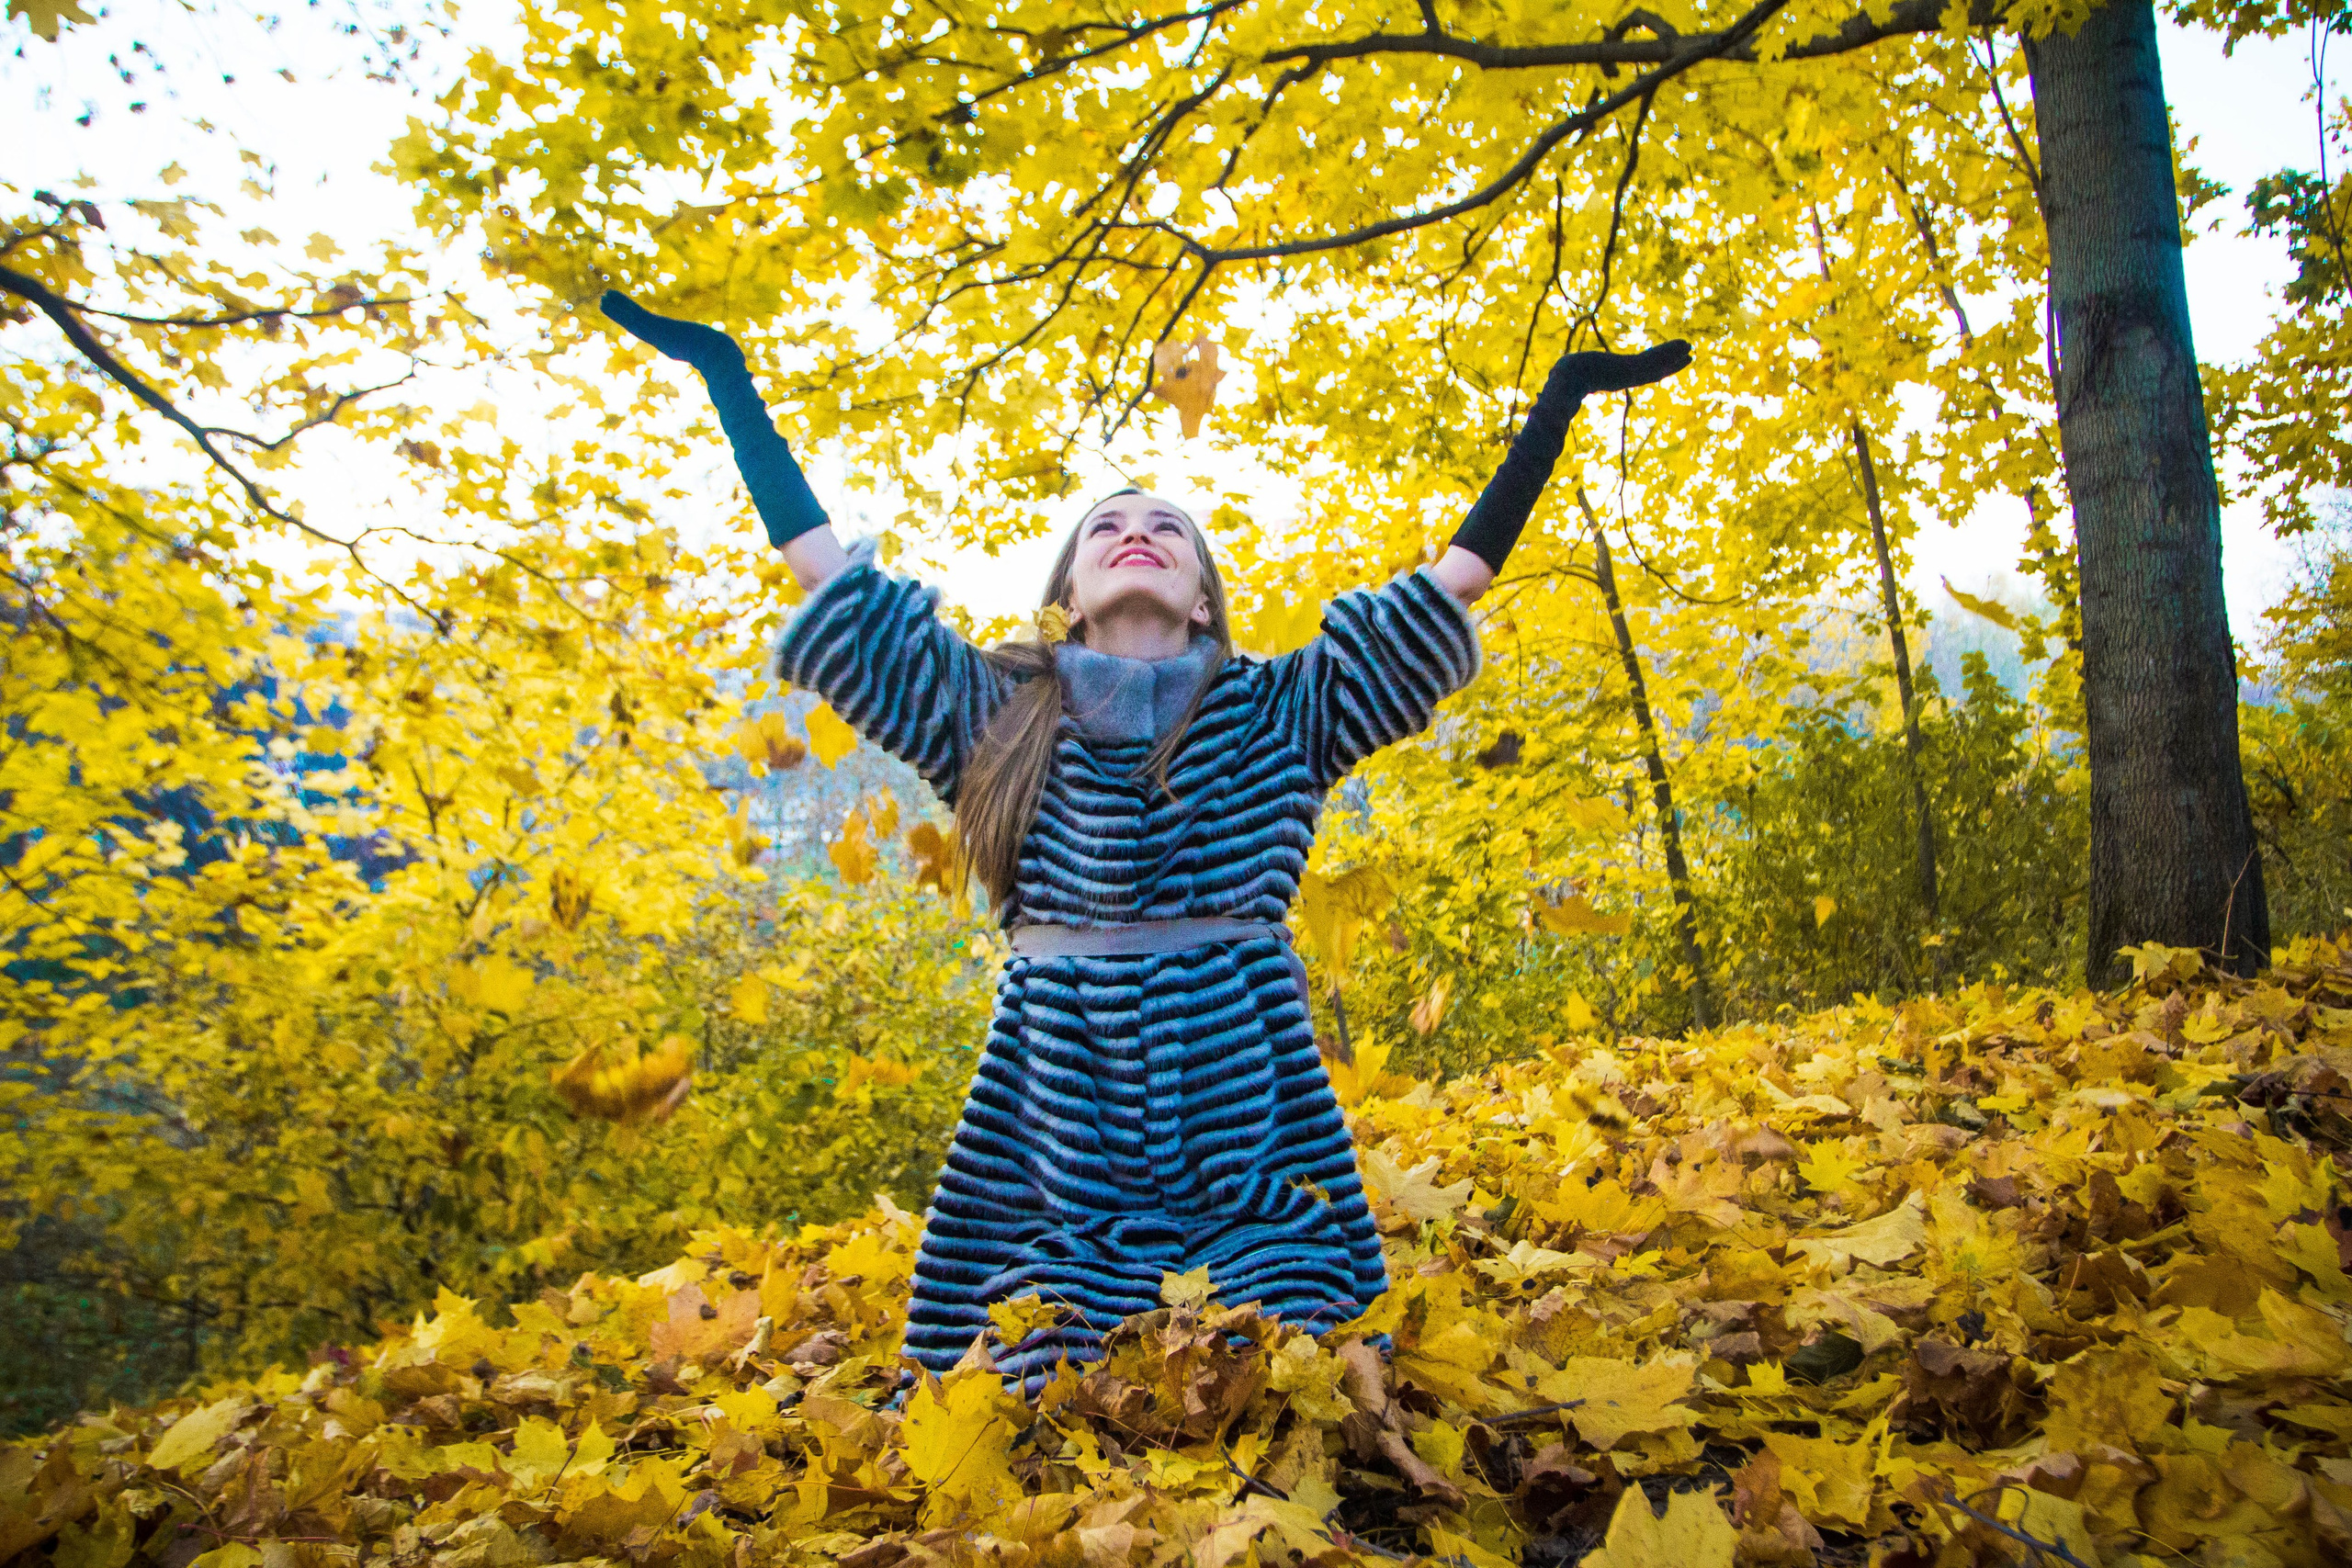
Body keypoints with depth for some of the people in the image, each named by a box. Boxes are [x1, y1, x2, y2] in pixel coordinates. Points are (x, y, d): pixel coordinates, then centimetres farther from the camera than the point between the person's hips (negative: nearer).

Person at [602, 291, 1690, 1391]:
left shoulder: (1279, 713, 10)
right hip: (1057, 1136, 1)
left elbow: (1455, 578, 10)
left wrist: (1559, 398, 10)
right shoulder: (997, 718, 11)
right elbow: (831, 577, 12)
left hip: (1251, 1124, 0)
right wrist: (726, 375, 13)